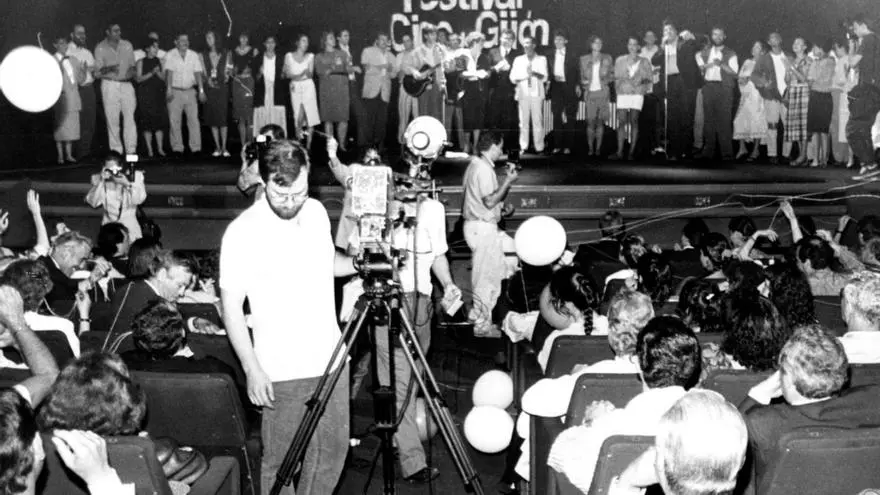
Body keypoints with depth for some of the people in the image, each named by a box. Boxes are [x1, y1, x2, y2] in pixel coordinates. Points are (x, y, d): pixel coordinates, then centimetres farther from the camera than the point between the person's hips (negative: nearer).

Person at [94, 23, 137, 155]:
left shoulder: (127, 45, 10)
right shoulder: (100, 48, 2)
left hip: (126, 84, 2)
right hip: (110, 85, -2)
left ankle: (131, 150, -6)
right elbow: (98, 72, 0)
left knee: (130, 117, -7)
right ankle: (116, 150, 4)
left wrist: (131, 71, -8)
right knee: (112, 119, -2)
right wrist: (109, 69, -20)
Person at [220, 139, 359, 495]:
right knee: (281, 460, 5)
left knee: (334, 449, 14)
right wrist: (252, 370, -18)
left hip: (331, 357, 6)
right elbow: (231, 308, -12)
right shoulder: (242, 232, -15)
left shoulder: (317, 211, 2)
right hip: (284, 370, -5)